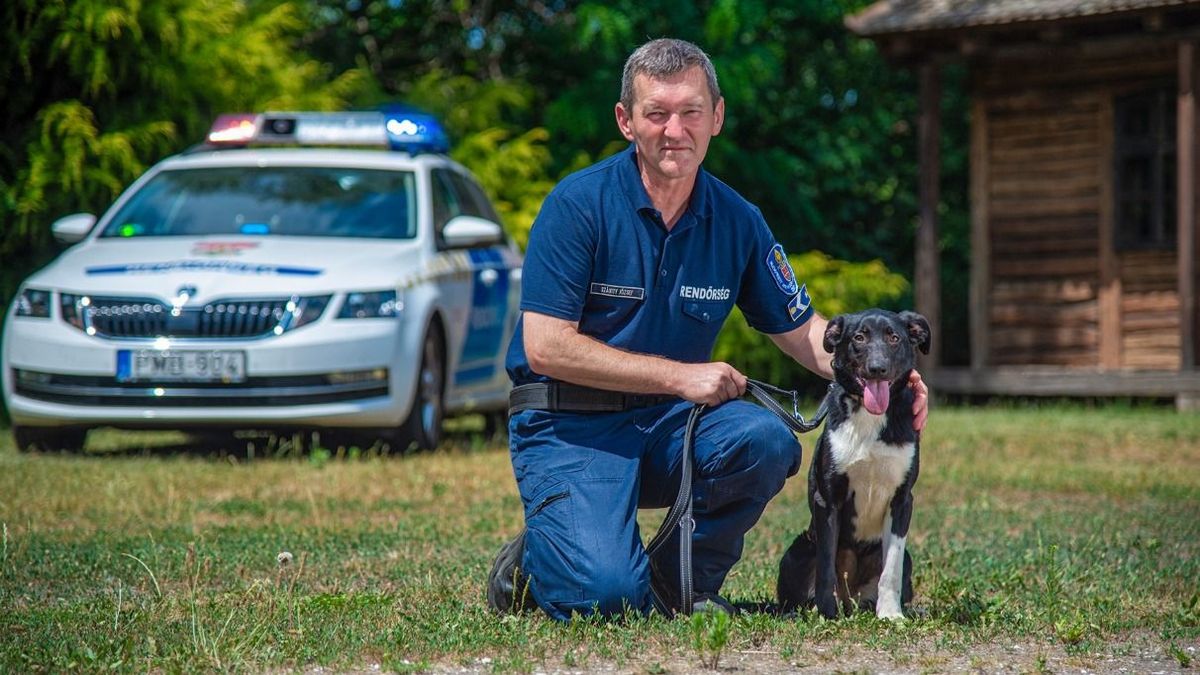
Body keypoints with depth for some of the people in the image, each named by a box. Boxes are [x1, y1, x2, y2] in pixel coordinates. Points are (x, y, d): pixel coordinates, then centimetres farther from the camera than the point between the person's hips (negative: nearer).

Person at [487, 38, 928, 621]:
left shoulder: (737, 221, 3)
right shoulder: (579, 205, -12)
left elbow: (801, 330, 13)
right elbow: (545, 347, -17)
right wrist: (679, 376, -18)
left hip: (669, 421, 5)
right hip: (569, 424, -5)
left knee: (767, 440, -27)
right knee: (607, 593, -27)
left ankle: (683, 581, -1)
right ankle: (530, 564, 11)